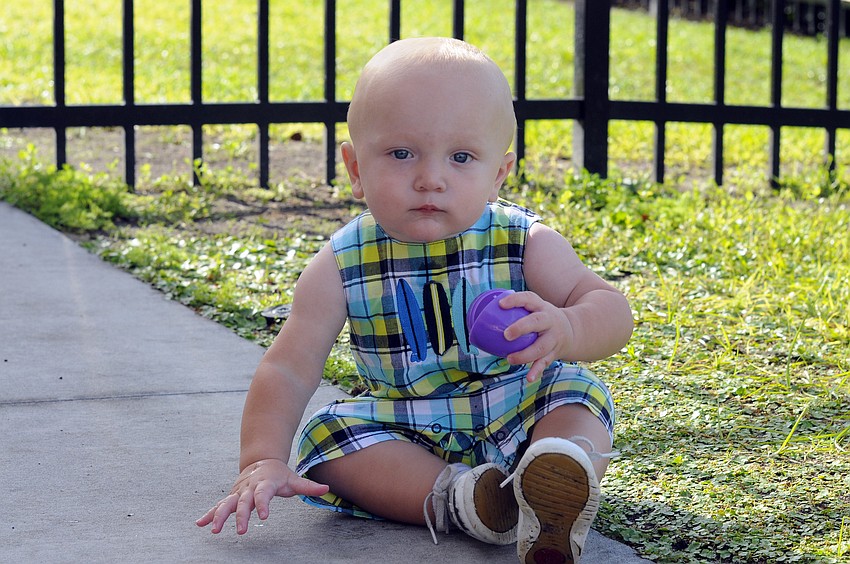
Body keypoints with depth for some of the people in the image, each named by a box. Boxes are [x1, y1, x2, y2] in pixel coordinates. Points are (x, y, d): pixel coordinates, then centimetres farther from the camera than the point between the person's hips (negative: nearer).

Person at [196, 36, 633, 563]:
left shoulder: (525, 243, -14)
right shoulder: (342, 266, -12)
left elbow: (612, 310, -22)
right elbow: (289, 368, -12)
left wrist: (567, 331, -47)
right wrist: (262, 462, -27)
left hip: (521, 418, 0)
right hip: (404, 434, 1)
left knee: (576, 394, -24)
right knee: (329, 434, -22)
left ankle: (557, 487, -50)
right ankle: (453, 497, -37)